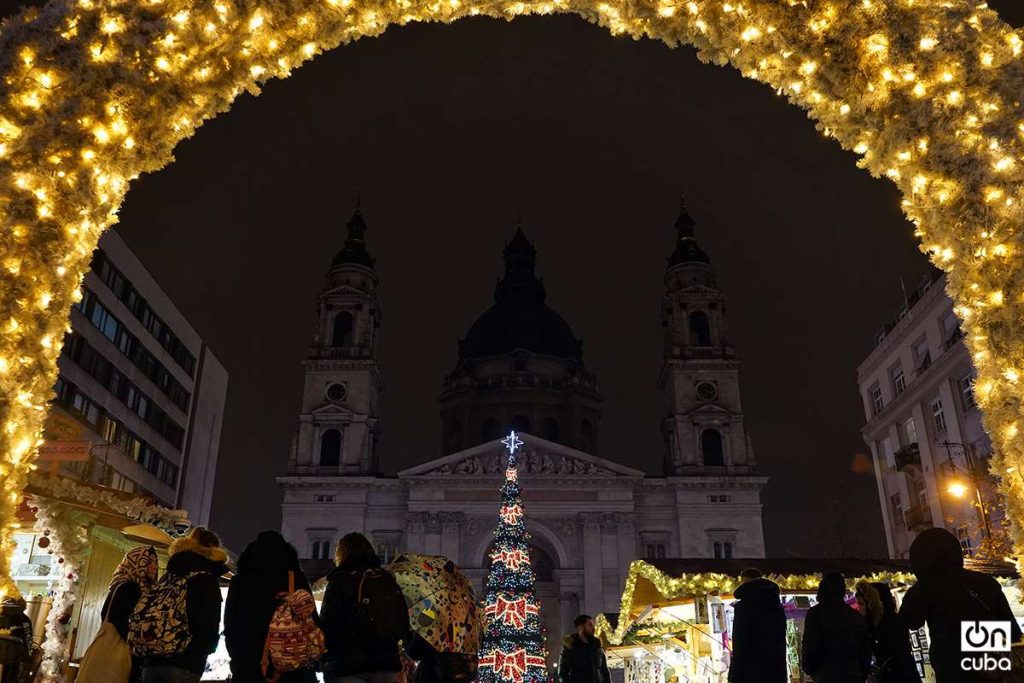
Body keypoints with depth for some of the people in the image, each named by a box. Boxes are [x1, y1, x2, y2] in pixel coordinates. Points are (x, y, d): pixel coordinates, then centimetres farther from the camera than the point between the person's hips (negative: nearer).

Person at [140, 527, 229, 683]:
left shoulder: (168, 577, 16)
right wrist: (203, 650, 10)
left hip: (152, 660, 5)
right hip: (185, 664, -5)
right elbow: (210, 627, -8)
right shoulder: (207, 581, -2)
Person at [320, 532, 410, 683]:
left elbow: (327, 625, -9)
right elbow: (404, 627, 12)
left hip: (346, 666, -5)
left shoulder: (340, 580, -5)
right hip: (386, 664, 5)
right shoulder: (389, 580, 12)